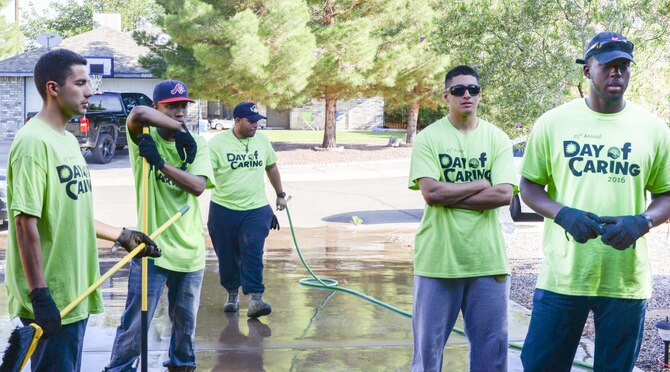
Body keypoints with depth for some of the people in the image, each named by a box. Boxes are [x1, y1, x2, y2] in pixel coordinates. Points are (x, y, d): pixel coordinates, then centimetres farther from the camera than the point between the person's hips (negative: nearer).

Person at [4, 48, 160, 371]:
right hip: (51, 301, -9)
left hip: (74, 293, 9)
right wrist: (40, 295, -23)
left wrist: (121, 236, 24)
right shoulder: (34, 142, -17)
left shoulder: (68, 140, 12)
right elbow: (26, 223, -21)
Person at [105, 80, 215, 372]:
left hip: (190, 249, 4)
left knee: (186, 321, 17)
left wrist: (160, 162, -23)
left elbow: (198, 186, -13)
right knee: (136, 323, -3)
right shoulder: (144, 139, -5)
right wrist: (180, 128, -20)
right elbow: (138, 113, -29)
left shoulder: (197, 144, 4)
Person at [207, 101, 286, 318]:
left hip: (256, 209, 1)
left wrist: (280, 194, 25)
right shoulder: (217, 143, -8)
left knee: (253, 253, -12)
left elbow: (271, 167, 21)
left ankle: (255, 299, -16)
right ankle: (232, 294, 29)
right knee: (227, 256, 9)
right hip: (223, 209, -1)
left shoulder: (262, 141, 6)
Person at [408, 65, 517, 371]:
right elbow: (430, 192, -13)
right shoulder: (428, 138, 0)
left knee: (491, 346, 7)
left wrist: (448, 194, -11)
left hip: (487, 258, 2)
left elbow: (504, 195, -7)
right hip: (438, 257, -1)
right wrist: (480, 184, -6)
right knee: (429, 345, 7)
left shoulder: (497, 139, 5)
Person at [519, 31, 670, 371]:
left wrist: (641, 222, -13)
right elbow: (529, 186, 6)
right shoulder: (553, 122, 1)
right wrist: (563, 214, -13)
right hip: (562, 276, -1)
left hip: (626, 279, 1)